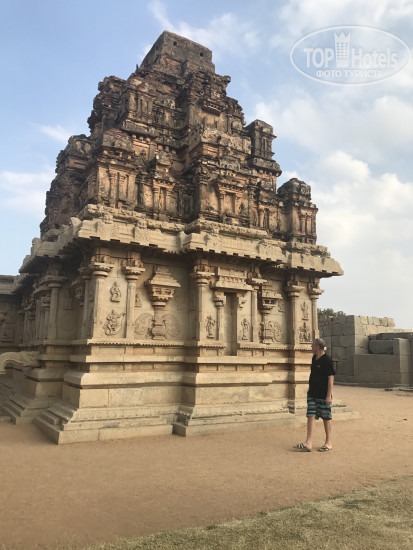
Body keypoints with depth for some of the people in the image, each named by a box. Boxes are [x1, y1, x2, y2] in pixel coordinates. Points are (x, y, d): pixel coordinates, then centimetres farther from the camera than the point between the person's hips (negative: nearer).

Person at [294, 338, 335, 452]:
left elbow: (331, 378, -15)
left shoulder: (327, 360, -13)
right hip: (312, 394, 7)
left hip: (323, 395, -7)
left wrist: (329, 395, -18)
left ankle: (328, 443, 20)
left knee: (326, 418, 6)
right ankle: (308, 443, -2)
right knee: (310, 416, -1)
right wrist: (310, 388, 22)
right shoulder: (314, 358, 11)